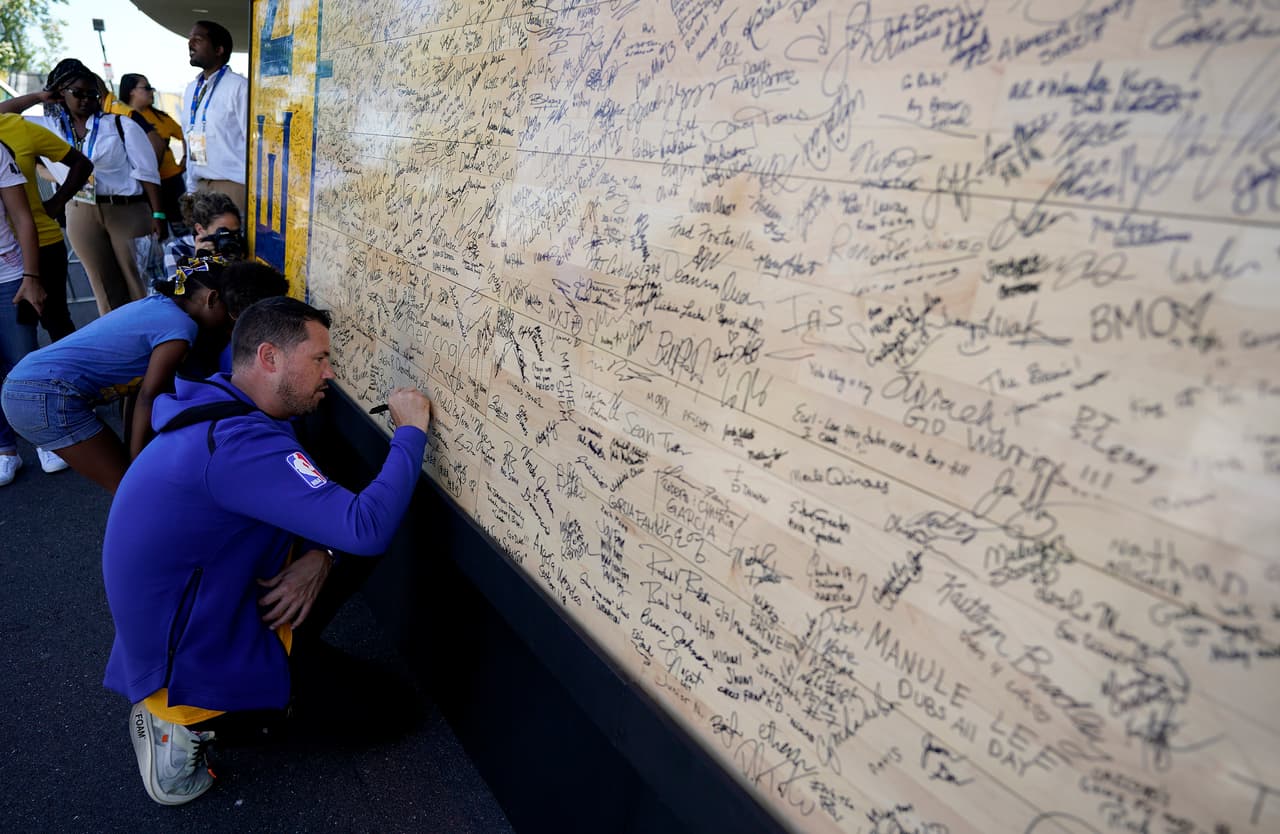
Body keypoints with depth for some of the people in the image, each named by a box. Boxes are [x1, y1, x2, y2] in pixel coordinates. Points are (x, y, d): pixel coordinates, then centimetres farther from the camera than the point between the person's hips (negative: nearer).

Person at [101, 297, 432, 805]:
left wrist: (318, 556, -14)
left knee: (346, 546, 9)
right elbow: (367, 529, -37)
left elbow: (317, 507, 7)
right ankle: (191, 723, 1)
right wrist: (411, 431, -24)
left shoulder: (216, 409, 1)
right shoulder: (237, 444, -32)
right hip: (190, 670, -9)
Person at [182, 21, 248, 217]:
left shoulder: (239, 87, -7)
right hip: (200, 186, 7)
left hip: (232, 186, -7)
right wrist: (191, 188, 16)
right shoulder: (191, 90, 16)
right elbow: (190, 143, 20)